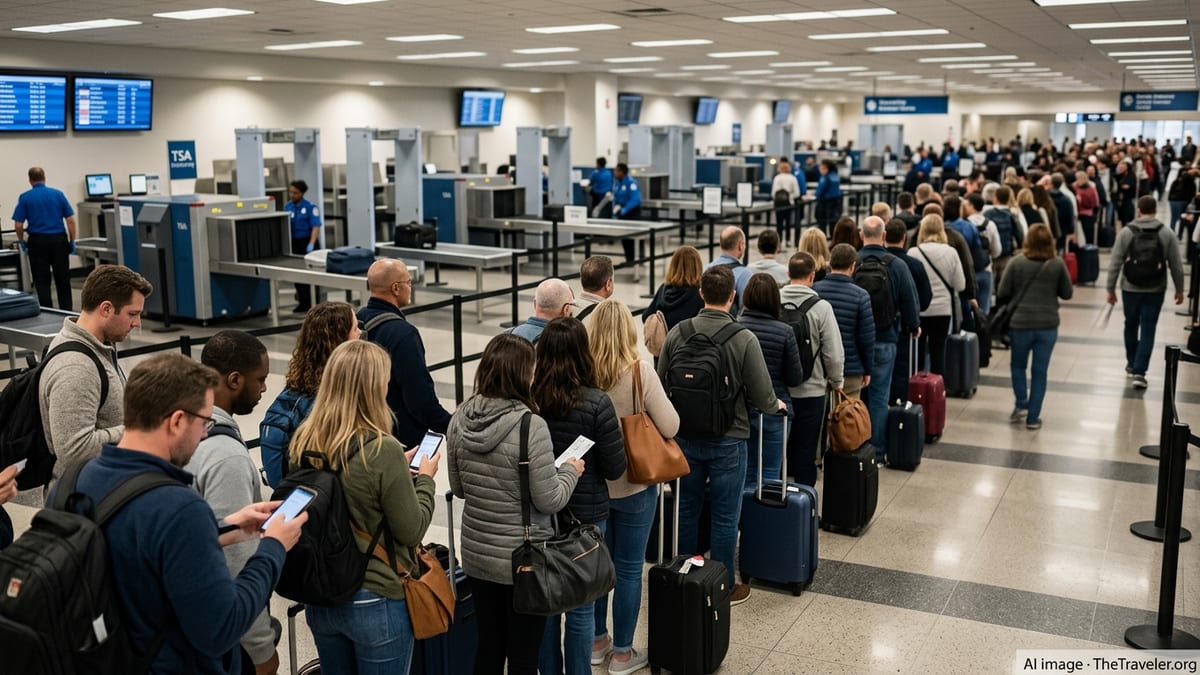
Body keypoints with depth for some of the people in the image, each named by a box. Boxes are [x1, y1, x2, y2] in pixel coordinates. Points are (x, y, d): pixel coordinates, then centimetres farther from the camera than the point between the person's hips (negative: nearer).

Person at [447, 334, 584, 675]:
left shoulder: (460, 419, -4)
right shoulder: (531, 426, -23)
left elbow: (458, 488, 8)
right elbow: (549, 501, -16)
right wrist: (570, 471, 1)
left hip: (477, 554, 6)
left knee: (488, 646, 20)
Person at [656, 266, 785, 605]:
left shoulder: (677, 333, -8)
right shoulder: (744, 339, -16)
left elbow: (661, 385, 0)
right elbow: (763, 398, -13)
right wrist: (778, 405, 10)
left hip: (684, 436, 3)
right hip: (727, 439, -3)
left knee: (686, 510, 17)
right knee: (725, 517, 9)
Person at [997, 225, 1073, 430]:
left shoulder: (1017, 262, -7)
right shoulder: (1058, 264, -3)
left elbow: (1002, 293, -5)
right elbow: (1067, 293, 5)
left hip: (1020, 323, -1)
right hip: (1048, 325, 1)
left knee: (1018, 365, 21)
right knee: (1040, 371, 8)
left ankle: (1021, 405, 12)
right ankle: (1033, 417, 10)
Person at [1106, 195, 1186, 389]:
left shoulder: (1126, 232, -6)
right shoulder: (1167, 234, -3)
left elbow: (1115, 263, -6)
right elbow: (1176, 265, -1)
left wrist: (1110, 289, 1)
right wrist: (1179, 289, 10)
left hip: (1130, 288, 0)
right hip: (1155, 290, 0)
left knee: (1131, 326, 19)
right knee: (1148, 331, 1)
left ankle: (1132, 364, 34)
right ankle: (1139, 372, -7)